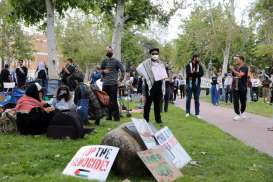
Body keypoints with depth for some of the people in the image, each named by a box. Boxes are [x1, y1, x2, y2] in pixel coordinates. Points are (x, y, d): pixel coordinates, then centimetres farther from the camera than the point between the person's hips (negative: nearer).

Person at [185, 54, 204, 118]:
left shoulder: (199, 66, 10)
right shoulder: (188, 65, 2)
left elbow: (201, 74, -5)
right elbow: (188, 73, -12)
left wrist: (193, 73, -15)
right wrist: (196, 73, -18)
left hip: (197, 84, 2)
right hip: (189, 84, -2)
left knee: (197, 99, 4)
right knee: (188, 99, 3)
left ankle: (197, 113, 7)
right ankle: (187, 112, 12)